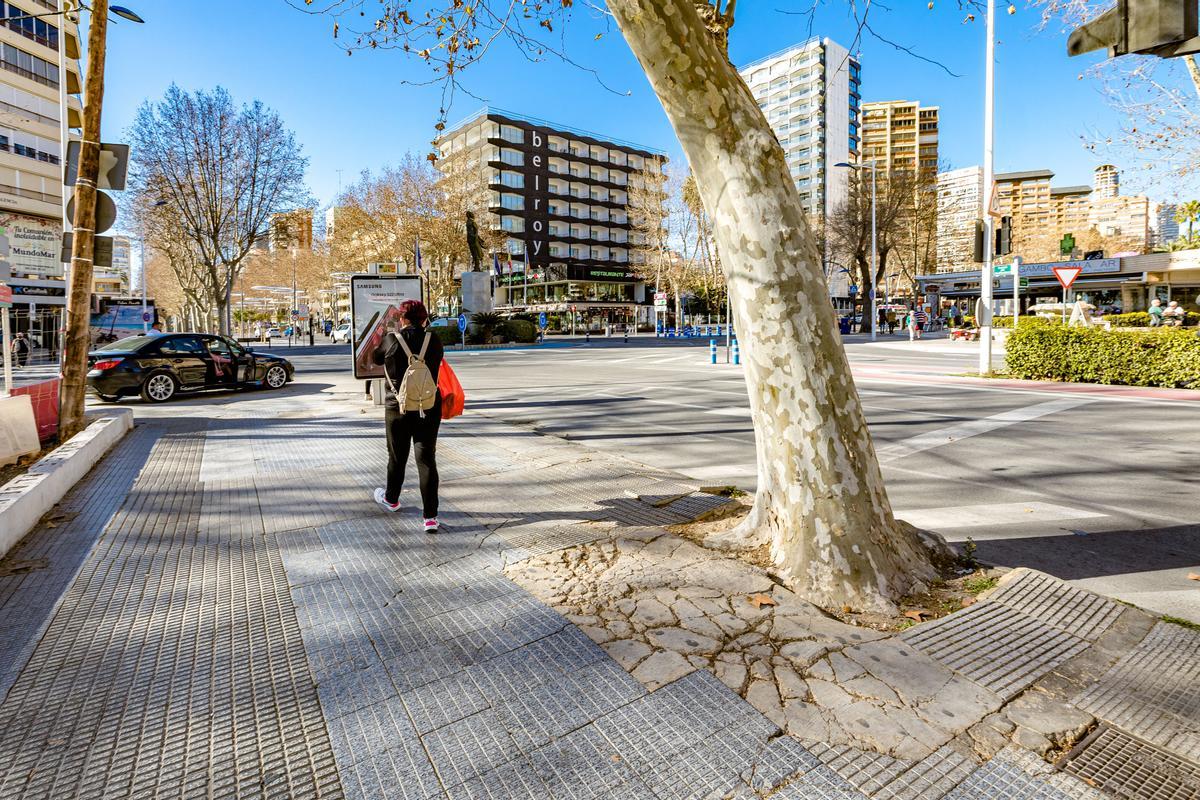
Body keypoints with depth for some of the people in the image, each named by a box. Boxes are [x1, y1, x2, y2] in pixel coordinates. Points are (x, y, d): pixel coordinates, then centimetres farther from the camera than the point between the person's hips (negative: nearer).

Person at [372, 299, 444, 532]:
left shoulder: (392, 340, -8)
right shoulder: (434, 340, -5)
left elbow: (375, 358, 9)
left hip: (397, 407, -1)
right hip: (429, 407, 1)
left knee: (397, 457, 17)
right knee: (427, 459, 1)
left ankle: (391, 499, 41)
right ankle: (430, 516, -3)